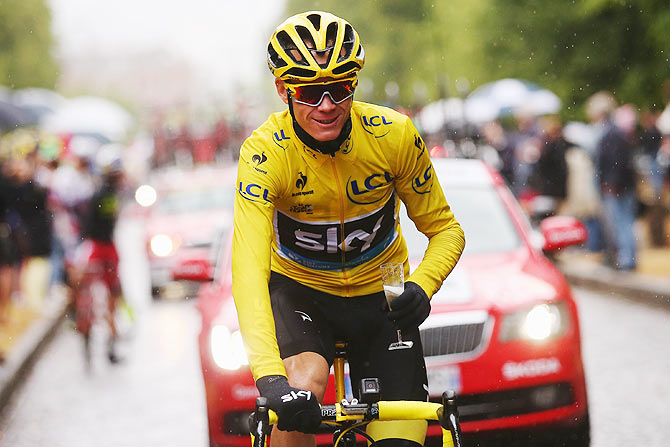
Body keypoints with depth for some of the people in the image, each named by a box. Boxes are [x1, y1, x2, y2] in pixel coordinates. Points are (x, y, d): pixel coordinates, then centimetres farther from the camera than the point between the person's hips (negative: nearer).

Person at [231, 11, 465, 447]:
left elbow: (446, 230, -7)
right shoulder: (265, 152, -26)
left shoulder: (395, 135, -20)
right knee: (303, 388, -33)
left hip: (378, 296, 2)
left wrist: (421, 287, -30)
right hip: (299, 289, -2)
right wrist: (270, 377, -51)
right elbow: (249, 267, -37)